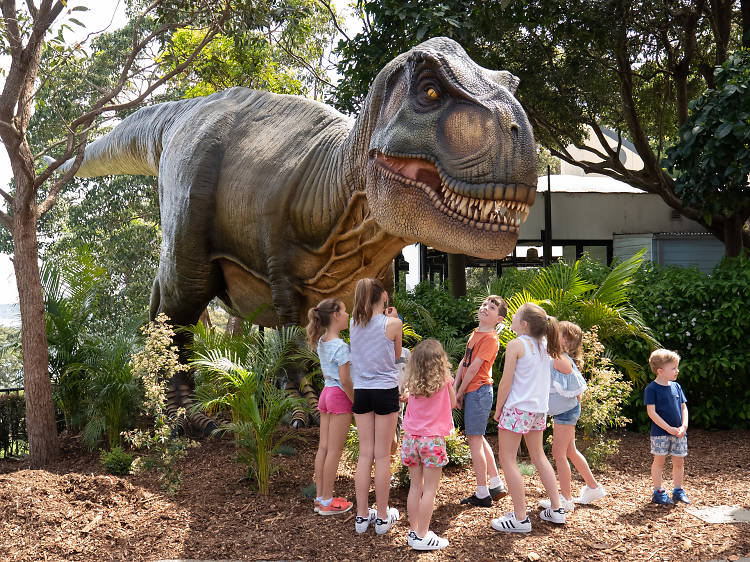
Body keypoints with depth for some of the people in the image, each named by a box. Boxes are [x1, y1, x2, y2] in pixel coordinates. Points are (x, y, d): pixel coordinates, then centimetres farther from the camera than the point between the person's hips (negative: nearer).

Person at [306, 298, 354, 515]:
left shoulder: (321, 342, 7)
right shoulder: (340, 346, -19)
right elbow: (345, 381, -19)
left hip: (326, 393, 8)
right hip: (339, 396, -8)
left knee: (323, 448, 11)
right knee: (334, 451, -1)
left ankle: (320, 497, 18)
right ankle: (327, 501, 6)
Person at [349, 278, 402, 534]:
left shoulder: (354, 323, 3)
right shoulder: (391, 324, -9)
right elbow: (397, 354, 6)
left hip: (361, 392, 4)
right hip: (385, 391, -4)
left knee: (365, 453, 10)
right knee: (382, 455, 3)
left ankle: (362, 515, 15)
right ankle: (382, 517, 12)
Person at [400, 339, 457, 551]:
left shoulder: (412, 383, 1)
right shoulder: (445, 380, -6)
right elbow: (453, 403, 9)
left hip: (411, 437, 4)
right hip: (432, 438, -4)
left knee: (415, 486, 13)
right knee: (429, 489, 2)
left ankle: (413, 531, 19)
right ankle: (422, 536, 3)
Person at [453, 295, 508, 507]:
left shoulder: (490, 338, -14)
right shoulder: (476, 334, 14)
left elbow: (474, 368, -16)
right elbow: (464, 362, 12)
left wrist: (460, 392, -9)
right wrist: (455, 387, 3)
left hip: (479, 391, -10)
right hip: (472, 392, 10)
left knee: (474, 438, -6)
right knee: (478, 438, 16)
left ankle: (482, 494, 0)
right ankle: (496, 485, 24)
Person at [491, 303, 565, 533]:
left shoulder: (516, 344, -13)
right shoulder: (543, 345, 6)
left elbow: (506, 382, -12)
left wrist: (498, 409, -2)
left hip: (517, 408, -8)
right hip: (539, 409, 8)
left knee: (507, 459, -1)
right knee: (538, 456, 21)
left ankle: (520, 518, -2)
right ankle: (556, 509, 24)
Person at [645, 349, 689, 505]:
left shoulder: (676, 386, 8)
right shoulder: (651, 389, -11)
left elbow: (683, 407, 12)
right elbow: (652, 412, -14)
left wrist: (684, 426, -5)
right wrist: (670, 429, -16)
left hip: (679, 433, 5)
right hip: (660, 432, -5)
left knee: (679, 462, 9)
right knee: (659, 461, 2)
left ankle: (678, 490, 24)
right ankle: (658, 492, 12)